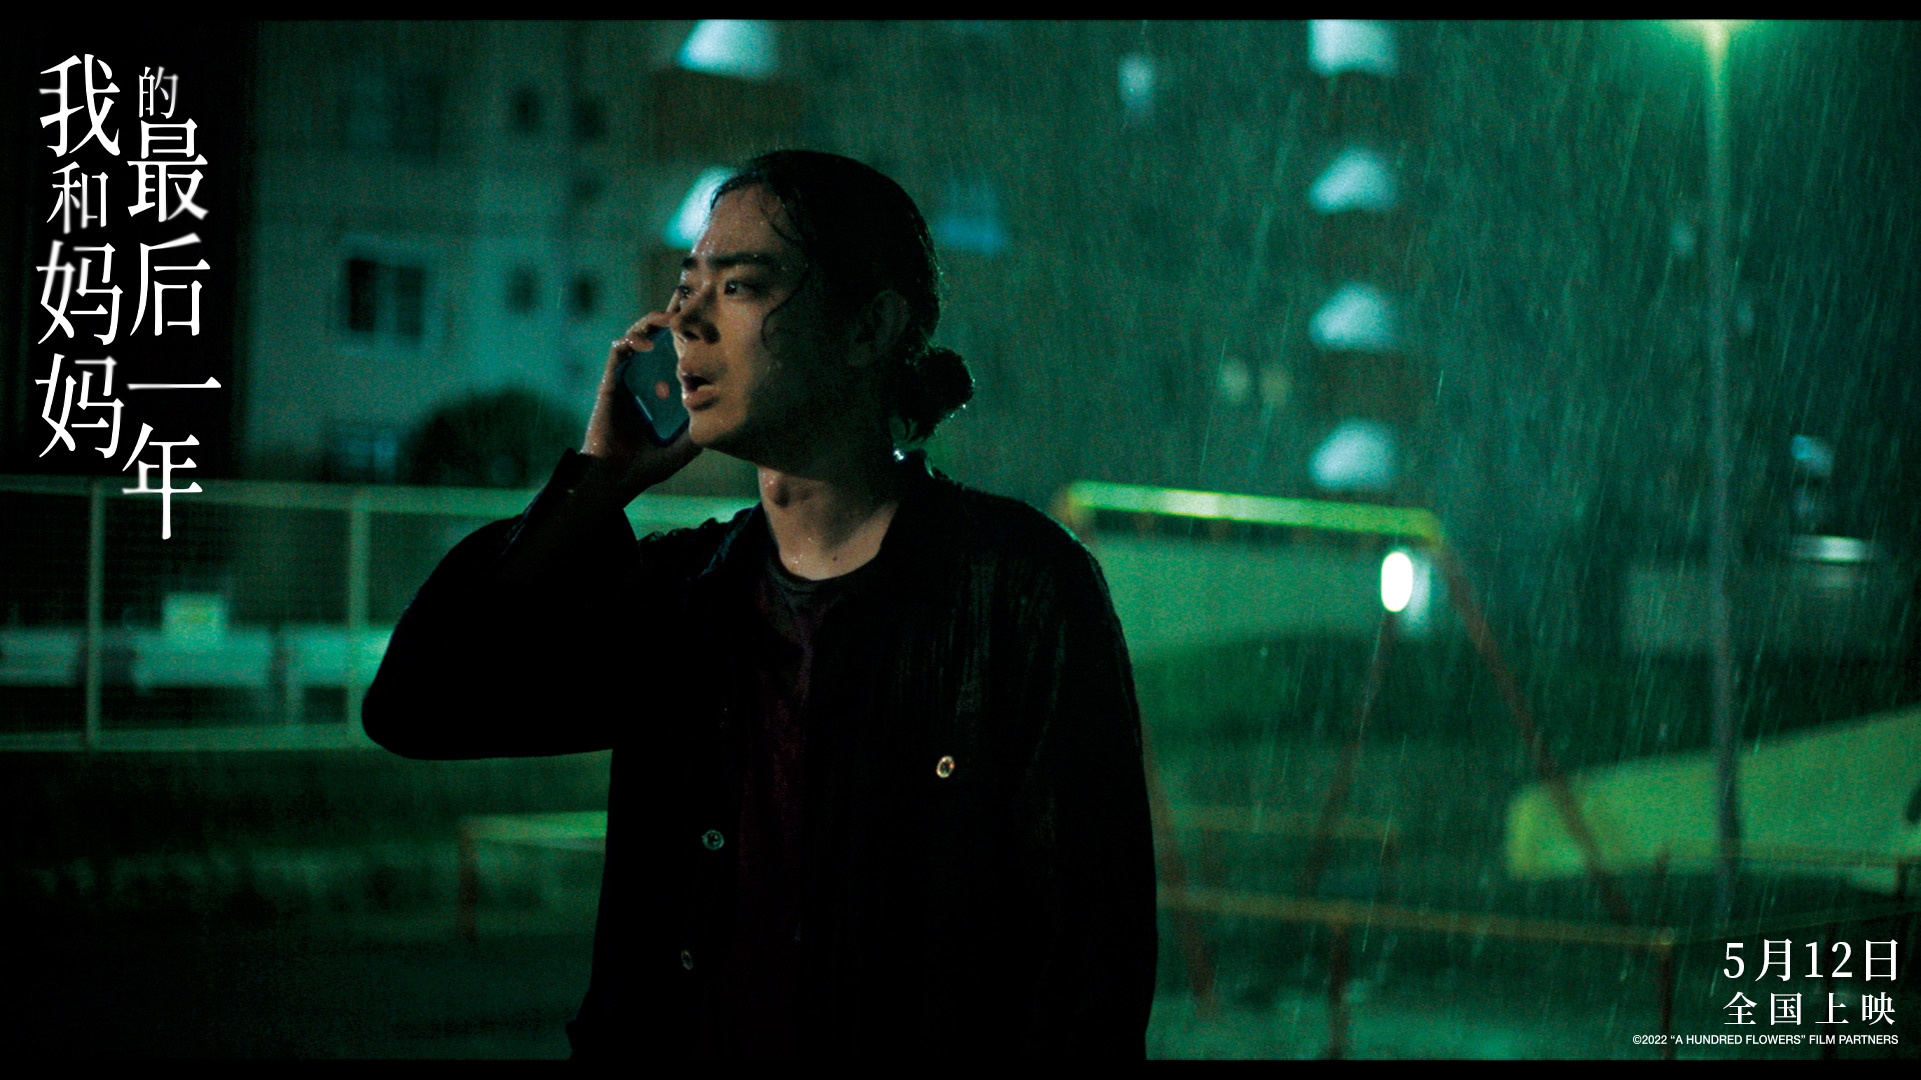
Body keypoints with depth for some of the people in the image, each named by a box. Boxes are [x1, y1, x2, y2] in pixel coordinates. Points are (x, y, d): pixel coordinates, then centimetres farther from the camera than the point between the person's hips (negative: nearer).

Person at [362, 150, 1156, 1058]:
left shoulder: (1020, 585, -7)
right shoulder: (686, 586, 10)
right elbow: (413, 707, 6)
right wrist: (598, 482, 3)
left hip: (915, 1042, -4)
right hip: (676, 1034, 4)